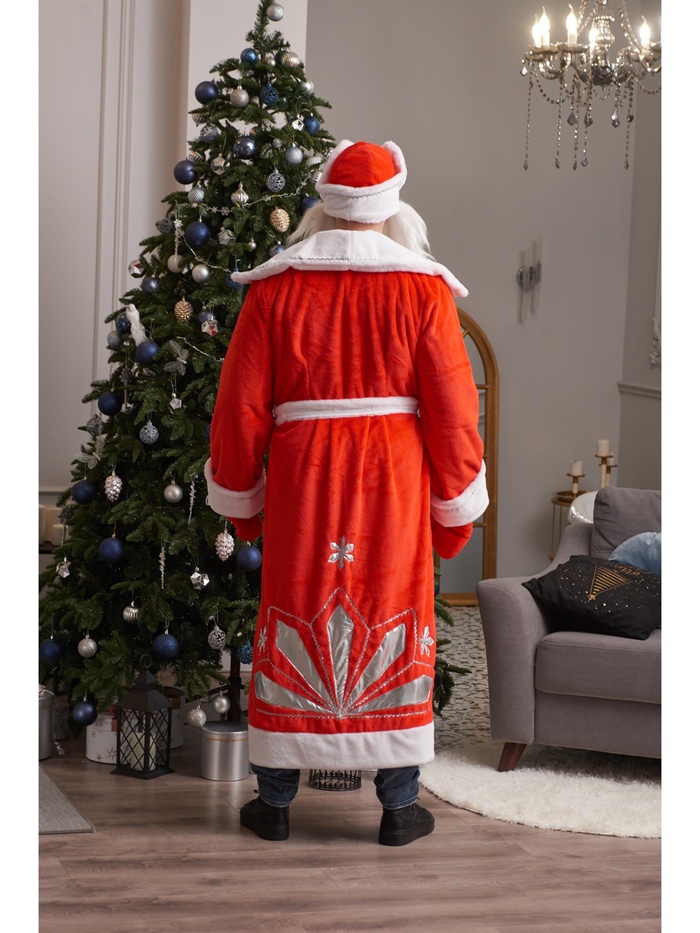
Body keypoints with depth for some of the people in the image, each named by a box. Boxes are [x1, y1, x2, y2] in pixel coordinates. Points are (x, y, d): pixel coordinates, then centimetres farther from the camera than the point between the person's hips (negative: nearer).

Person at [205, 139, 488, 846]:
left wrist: (240, 502, 13)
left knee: (292, 625, 10)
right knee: (392, 627, 8)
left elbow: (239, 408, 0)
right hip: (395, 484, -1)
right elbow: (453, 411, -4)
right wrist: (455, 512, 5)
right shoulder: (422, 289, -3)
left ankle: (275, 801, 18)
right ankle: (398, 807, 13)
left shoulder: (274, 288, 0)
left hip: (301, 482, 1)